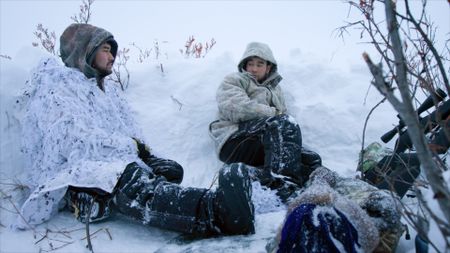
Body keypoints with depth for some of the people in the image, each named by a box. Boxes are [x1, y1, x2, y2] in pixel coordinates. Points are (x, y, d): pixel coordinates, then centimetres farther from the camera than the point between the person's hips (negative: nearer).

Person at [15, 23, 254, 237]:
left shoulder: (108, 88, 26)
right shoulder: (56, 84, 2)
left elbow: (131, 131, 16)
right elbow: (73, 138, -13)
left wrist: (147, 155, -6)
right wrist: (131, 146, -8)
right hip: (71, 176, -7)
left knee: (171, 171, -22)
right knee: (130, 182, -38)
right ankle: (215, 211, -66)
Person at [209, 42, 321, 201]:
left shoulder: (275, 88, 35)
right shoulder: (233, 81, 17)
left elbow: (283, 115, 25)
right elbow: (238, 109, -5)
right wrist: (275, 114, -10)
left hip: (261, 148, 6)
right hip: (236, 140, -6)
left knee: (312, 160, -17)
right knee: (284, 123, -31)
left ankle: (257, 176, -39)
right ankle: (284, 184, -49)